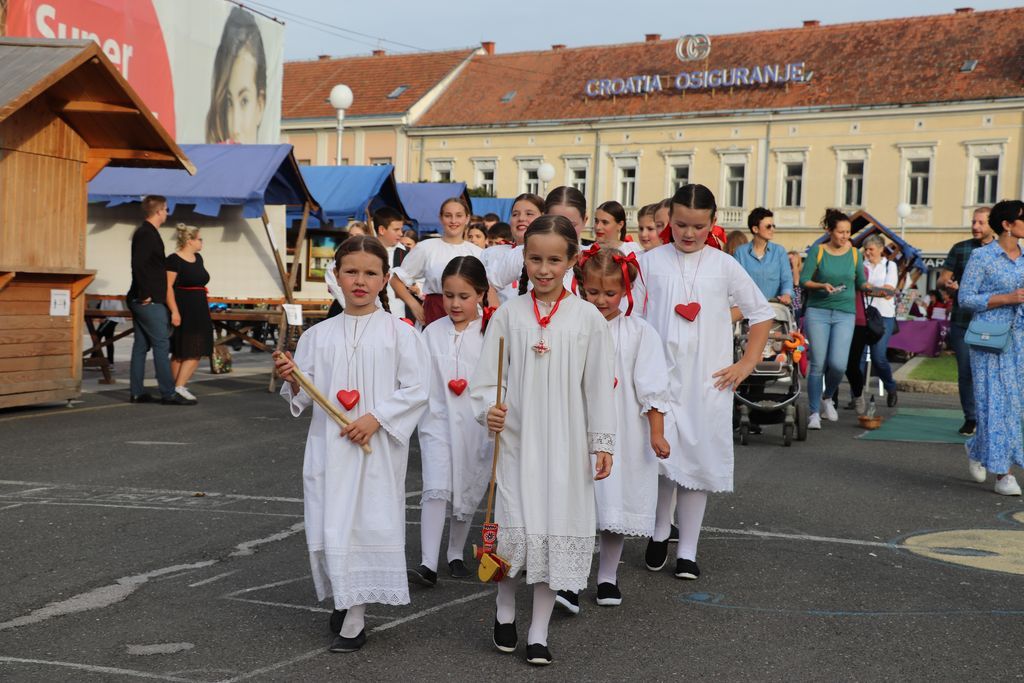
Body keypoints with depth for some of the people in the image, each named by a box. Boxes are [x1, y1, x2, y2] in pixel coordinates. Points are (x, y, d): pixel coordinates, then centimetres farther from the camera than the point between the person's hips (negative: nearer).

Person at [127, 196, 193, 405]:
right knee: (161, 345, -7)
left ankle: (137, 392, 13)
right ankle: (168, 394, -6)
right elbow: (138, 265, -22)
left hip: (144, 301, 10)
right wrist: (145, 294, -19)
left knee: (141, 345, 10)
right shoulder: (147, 234, -13)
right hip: (150, 302, -10)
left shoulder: (145, 232, 17)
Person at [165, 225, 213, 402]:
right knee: (181, 352, -7)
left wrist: (206, 308, 21)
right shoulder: (174, 260, -12)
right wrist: (174, 311, -24)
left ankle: (179, 386, 8)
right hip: (182, 311, -8)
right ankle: (179, 386, -3)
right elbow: (168, 287, -17)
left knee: (196, 352, 5)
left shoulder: (198, 258, 14)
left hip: (198, 311, 8)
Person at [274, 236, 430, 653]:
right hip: (328, 446, 3)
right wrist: (290, 380, -11)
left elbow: (417, 389, -5)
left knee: (369, 522, -5)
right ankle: (342, 599, 28)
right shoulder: (318, 335, 8)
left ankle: (354, 619, 4)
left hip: (377, 447, -3)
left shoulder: (399, 332, -1)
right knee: (329, 524, 3)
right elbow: (304, 396, 10)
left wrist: (376, 417, -15)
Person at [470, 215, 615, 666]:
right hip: (517, 438, 0)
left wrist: (602, 442, 1)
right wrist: (489, 410, -16)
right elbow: (486, 377, 3)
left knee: (557, 530, 3)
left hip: (566, 444, 0)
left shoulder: (587, 317, -1)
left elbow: (599, 385, 1)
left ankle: (539, 632, 16)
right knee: (515, 525, 0)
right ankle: (505, 610, 27)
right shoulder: (508, 314, 1)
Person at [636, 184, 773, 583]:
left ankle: (688, 550, 12)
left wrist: (747, 363, 4)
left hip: (707, 381, 1)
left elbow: (762, 314, 11)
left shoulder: (724, 266, 4)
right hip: (659, 375, -1)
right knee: (663, 454, -8)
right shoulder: (651, 262, 3)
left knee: (698, 460, 3)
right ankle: (659, 533, 15)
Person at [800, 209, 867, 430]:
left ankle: (827, 398, 19)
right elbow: (803, 280, -2)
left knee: (838, 364, -11)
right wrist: (822, 285, -19)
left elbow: (861, 283, 16)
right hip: (818, 311, -2)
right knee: (818, 364, -3)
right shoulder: (817, 251, 1)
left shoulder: (854, 253, 8)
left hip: (845, 314, 2)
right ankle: (814, 412, 9)